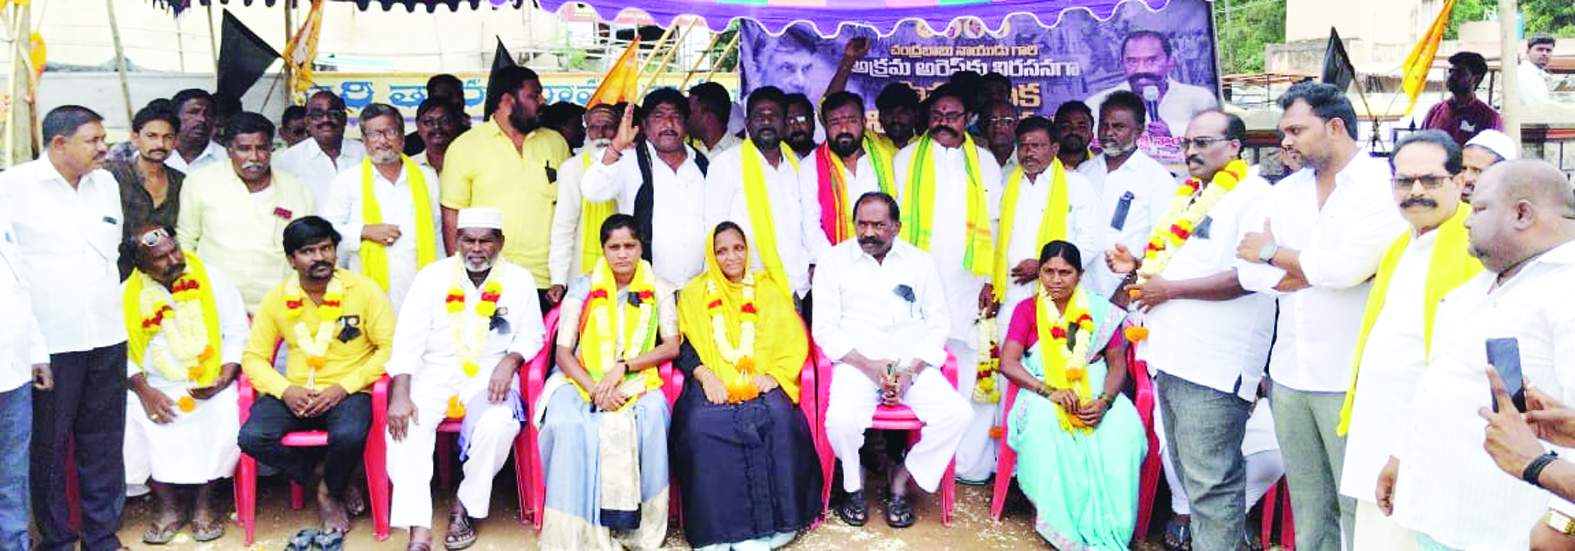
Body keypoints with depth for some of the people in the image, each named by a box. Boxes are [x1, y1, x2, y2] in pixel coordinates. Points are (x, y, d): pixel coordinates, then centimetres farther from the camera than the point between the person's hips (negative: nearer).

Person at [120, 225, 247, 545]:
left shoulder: (212, 281, -1)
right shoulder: (127, 294, 1)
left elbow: (237, 335, -1)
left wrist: (224, 380, -14)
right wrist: (144, 390, -14)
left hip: (210, 384, -1)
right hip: (156, 386, 2)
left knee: (224, 419, -29)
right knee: (128, 423, -24)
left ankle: (204, 502, -8)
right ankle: (168, 505, -7)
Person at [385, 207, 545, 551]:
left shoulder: (519, 280, 6)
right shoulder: (432, 276, 4)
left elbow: (532, 334, 7)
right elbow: (408, 339, -3)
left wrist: (510, 361, -17)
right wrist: (400, 394, -16)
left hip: (489, 375, -1)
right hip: (435, 373, 1)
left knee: (499, 423, -32)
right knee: (404, 425, -28)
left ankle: (465, 506, -8)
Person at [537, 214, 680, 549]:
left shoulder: (658, 291, 9)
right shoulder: (583, 289, 7)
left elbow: (671, 346, 1)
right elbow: (563, 352, 2)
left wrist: (623, 366, -13)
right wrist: (594, 389, -16)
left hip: (637, 382, 0)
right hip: (582, 380, 0)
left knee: (652, 415, -35)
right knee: (568, 423, -34)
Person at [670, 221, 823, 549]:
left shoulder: (768, 290, 17)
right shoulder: (694, 293, 16)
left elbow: (794, 340, 9)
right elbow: (683, 344, 6)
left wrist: (773, 375, -9)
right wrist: (704, 376, -12)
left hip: (760, 383, 0)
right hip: (714, 384, 0)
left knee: (779, 417, -32)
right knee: (702, 425, -33)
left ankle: (774, 520, -22)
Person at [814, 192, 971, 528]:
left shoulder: (920, 262, 11)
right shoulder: (834, 261, 5)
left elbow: (938, 324, 9)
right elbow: (825, 328, 0)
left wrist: (912, 370, -8)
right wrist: (869, 366, -13)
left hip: (912, 364, 2)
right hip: (857, 363, -2)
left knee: (957, 414, -23)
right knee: (842, 420, -32)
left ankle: (902, 479, 0)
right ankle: (854, 485, 1)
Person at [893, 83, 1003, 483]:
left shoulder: (985, 162, 15)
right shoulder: (907, 159, 11)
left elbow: (992, 225, 11)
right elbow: (896, 219, 7)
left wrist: (990, 280, 3)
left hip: (970, 285, 1)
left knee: (972, 375, -3)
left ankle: (972, 463, 4)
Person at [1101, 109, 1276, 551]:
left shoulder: (1253, 194, -8)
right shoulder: (1189, 194, 19)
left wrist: (1170, 289, -16)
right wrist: (1138, 265, 11)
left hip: (1214, 363, -9)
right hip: (1173, 356, 9)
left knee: (1211, 483, -6)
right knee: (1188, 476, 17)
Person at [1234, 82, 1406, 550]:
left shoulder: (1383, 185, -8)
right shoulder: (1284, 192, 11)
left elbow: (1347, 266, -21)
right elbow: (1249, 270, 2)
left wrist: (1274, 253, -6)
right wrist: (1317, 269, -12)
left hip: (1352, 376, -6)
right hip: (1290, 372, 6)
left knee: (1359, 506, 1)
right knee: (1307, 510, 15)